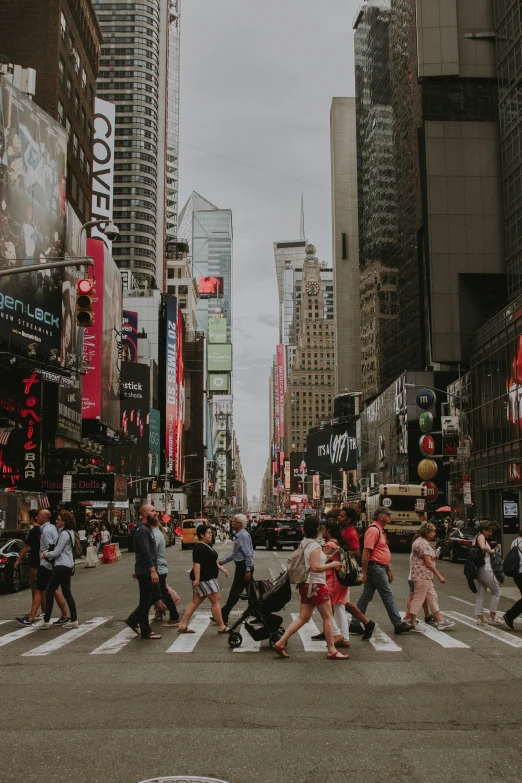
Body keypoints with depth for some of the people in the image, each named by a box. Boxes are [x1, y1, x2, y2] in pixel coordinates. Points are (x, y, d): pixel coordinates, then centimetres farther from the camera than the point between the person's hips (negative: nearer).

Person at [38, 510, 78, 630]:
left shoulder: (64, 534, -16)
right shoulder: (69, 532, 15)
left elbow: (57, 552, -16)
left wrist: (46, 554, 1)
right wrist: (48, 552, 4)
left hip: (62, 566, -10)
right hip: (67, 566, 10)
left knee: (49, 592, -3)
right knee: (67, 593, 11)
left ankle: (46, 621, 0)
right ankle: (73, 620, 12)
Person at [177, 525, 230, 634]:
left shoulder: (207, 546, 15)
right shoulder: (199, 548, -17)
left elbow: (212, 561, 25)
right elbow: (197, 564, -24)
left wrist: (222, 569, 21)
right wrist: (197, 579, -30)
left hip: (208, 578, 10)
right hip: (204, 579, -10)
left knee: (195, 602, 9)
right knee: (216, 601, -4)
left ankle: (183, 626, 10)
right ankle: (221, 627, 3)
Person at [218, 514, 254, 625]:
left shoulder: (244, 536, -17)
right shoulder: (238, 535, 14)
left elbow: (248, 554, -21)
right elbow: (235, 554, 23)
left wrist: (248, 571, -22)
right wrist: (223, 561, 23)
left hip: (244, 567, -10)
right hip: (240, 566, 10)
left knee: (235, 592, -5)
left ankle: (223, 617, -1)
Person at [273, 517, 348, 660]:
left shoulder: (303, 544, 11)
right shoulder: (315, 546, -17)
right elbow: (315, 567, -23)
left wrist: (326, 560, 17)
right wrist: (332, 564, -12)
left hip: (306, 585, 9)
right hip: (316, 585, -9)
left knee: (303, 618, 10)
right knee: (327, 617, 2)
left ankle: (280, 643, 5)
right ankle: (332, 651, 8)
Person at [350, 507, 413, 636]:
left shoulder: (380, 531, 18)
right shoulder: (373, 530, -15)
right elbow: (366, 552, -20)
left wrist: (388, 571, 26)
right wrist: (364, 573, -23)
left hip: (379, 568, 10)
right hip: (375, 567, -10)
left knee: (366, 596, 9)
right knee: (388, 595, -1)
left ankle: (355, 624, 11)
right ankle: (398, 624, 8)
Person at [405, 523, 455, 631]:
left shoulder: (420, 541, 16)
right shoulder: (423, 544, -18)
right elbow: (428, 562, -21)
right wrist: (439, 576, -17)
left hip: (426, 576, 11)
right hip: (422, 575, -11)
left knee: (433, 597, 12)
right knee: (418, 599, -5)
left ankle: (440, 622, 16)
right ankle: (412, 624, 2)